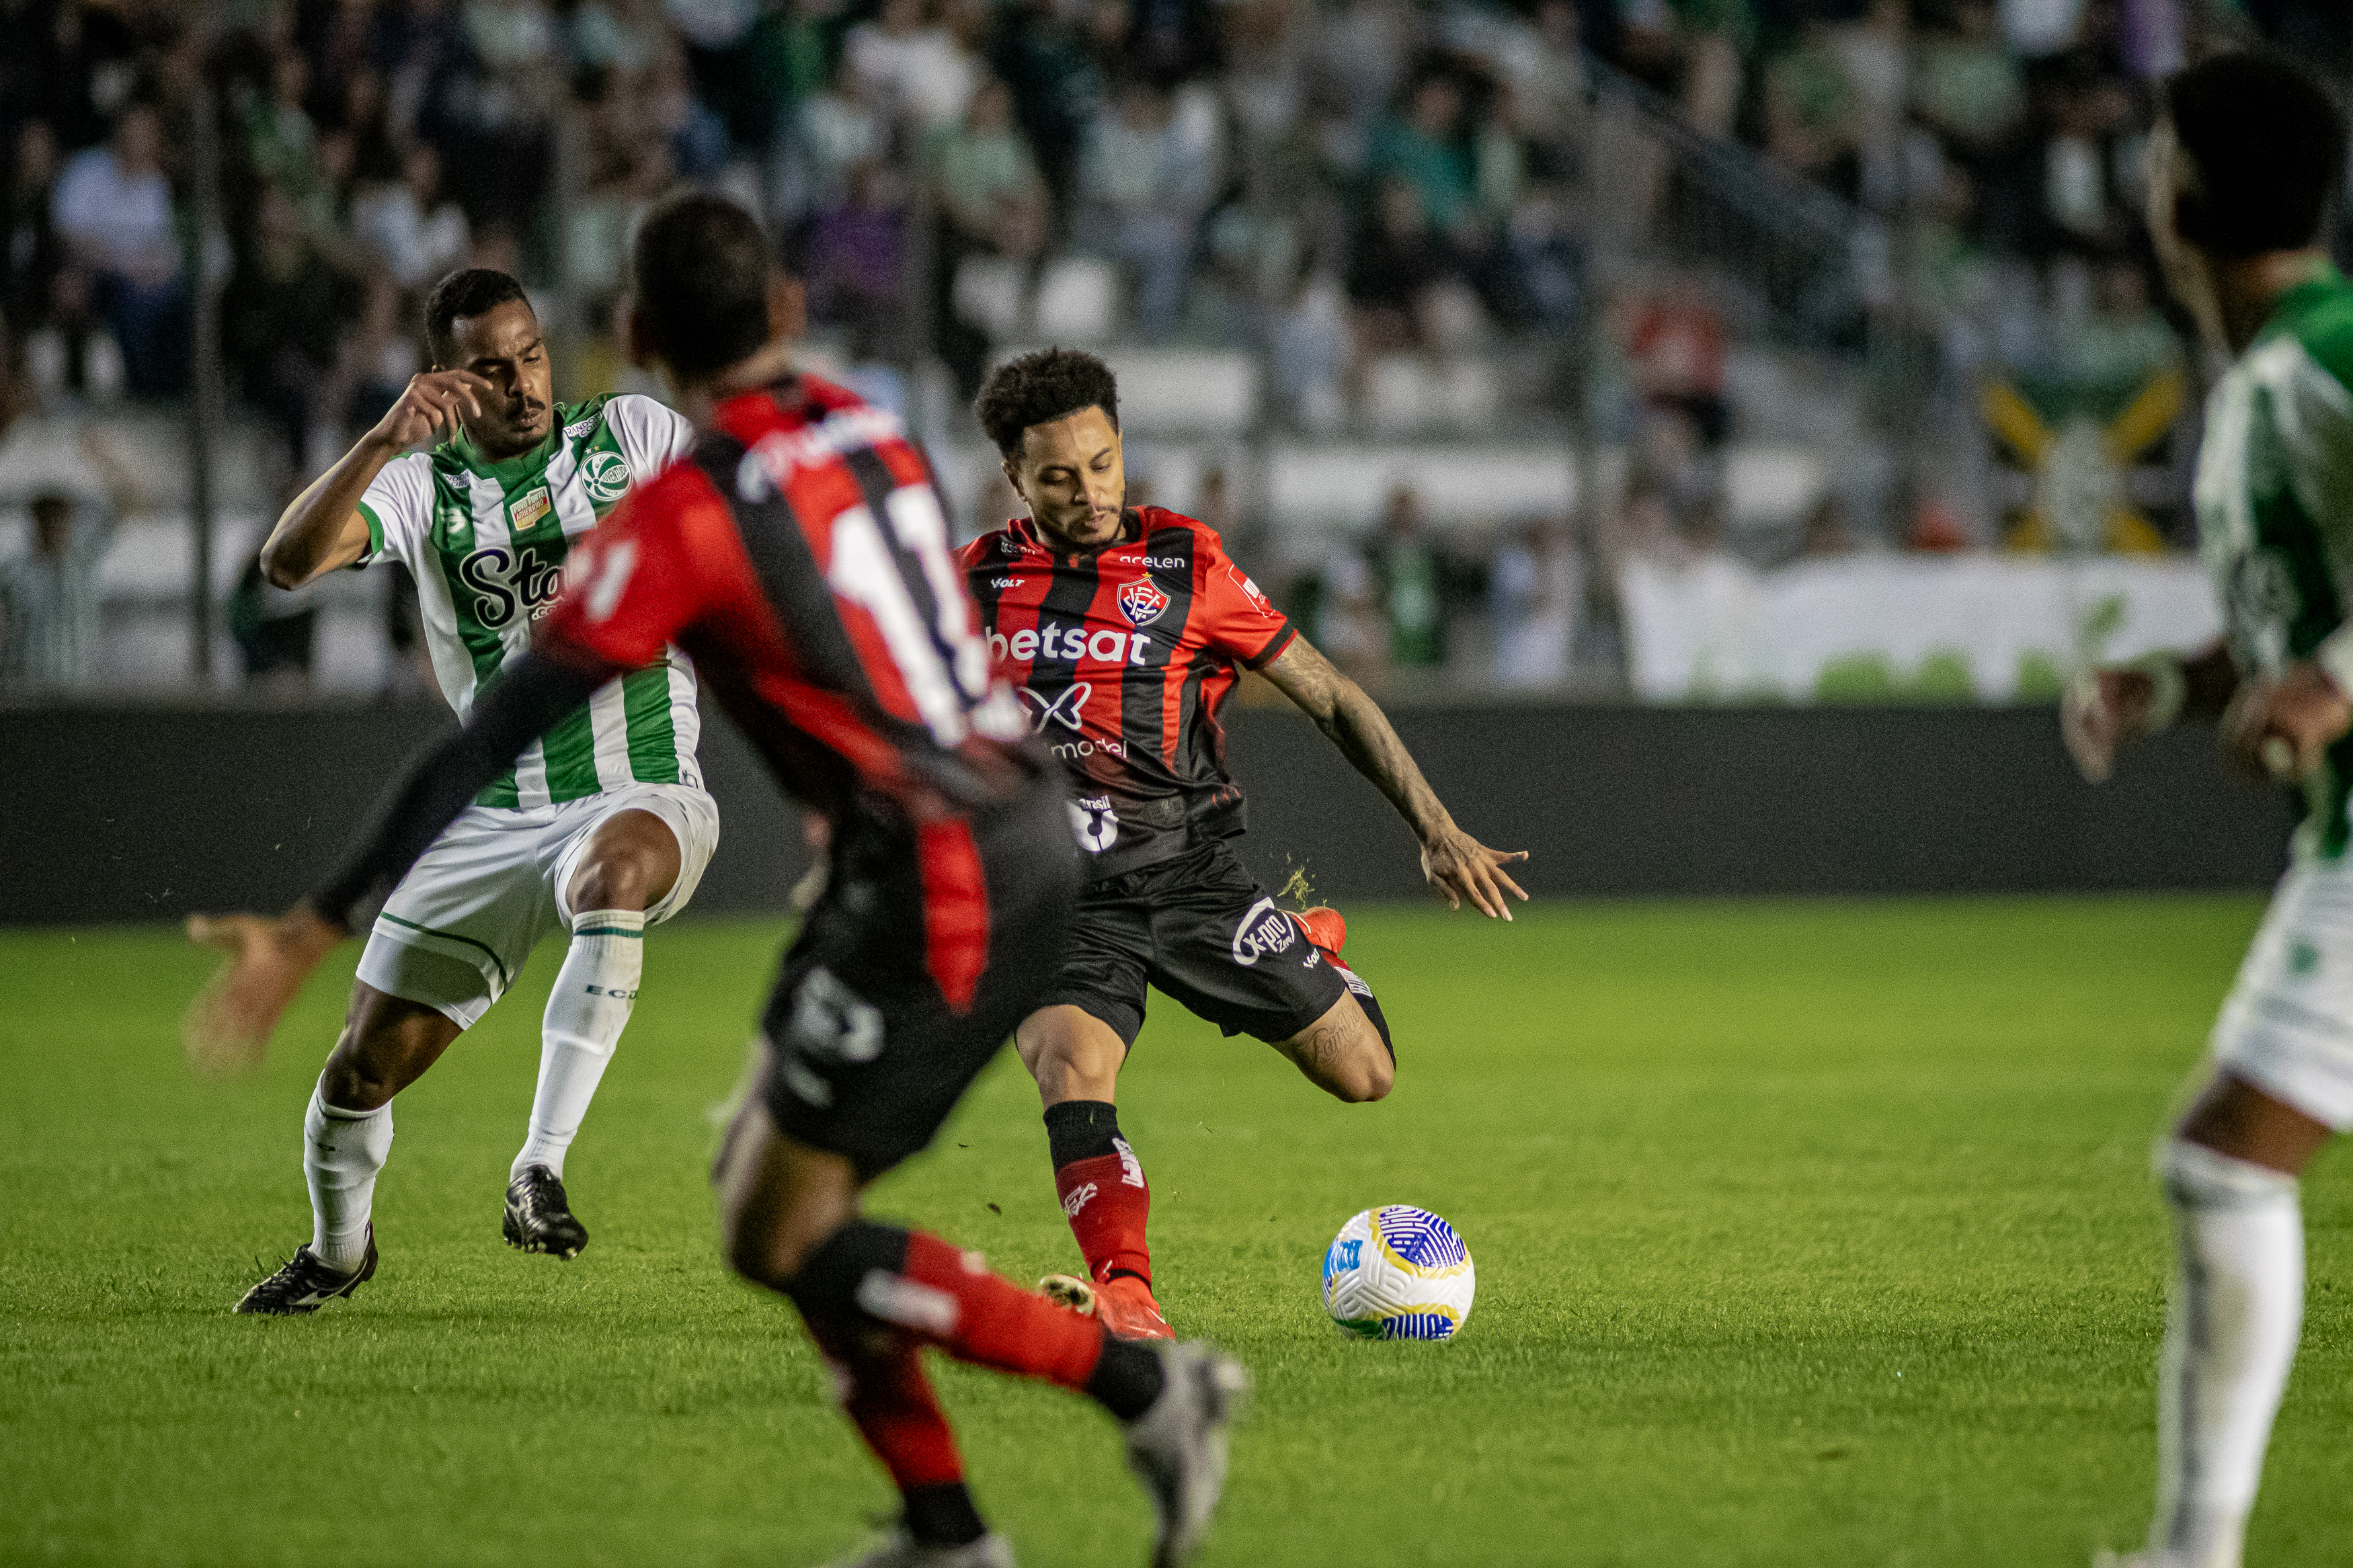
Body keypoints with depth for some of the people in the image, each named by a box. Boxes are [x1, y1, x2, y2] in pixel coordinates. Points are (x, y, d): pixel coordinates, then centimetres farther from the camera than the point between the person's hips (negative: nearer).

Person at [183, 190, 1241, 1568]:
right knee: (769, 1181, 16)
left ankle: (1145, 1387, -4)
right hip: (1030, 833, 8)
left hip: (941, 880, -8)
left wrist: (314, 932, -13)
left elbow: (499, 737, -14)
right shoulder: (865, 429, 8)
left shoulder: (686, 517, -13)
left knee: (782, 1235, -2)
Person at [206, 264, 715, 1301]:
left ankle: (541, 1171, -40)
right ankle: (338, 1249, 35)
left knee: (613, 871, -41)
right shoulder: (421, 487, 2)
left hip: (645, 797, -2)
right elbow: (288, 563, -16)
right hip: (496, 817, 3)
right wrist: (385, 438, -29)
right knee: (367, 1062, 3)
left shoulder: (632, 435, 2)